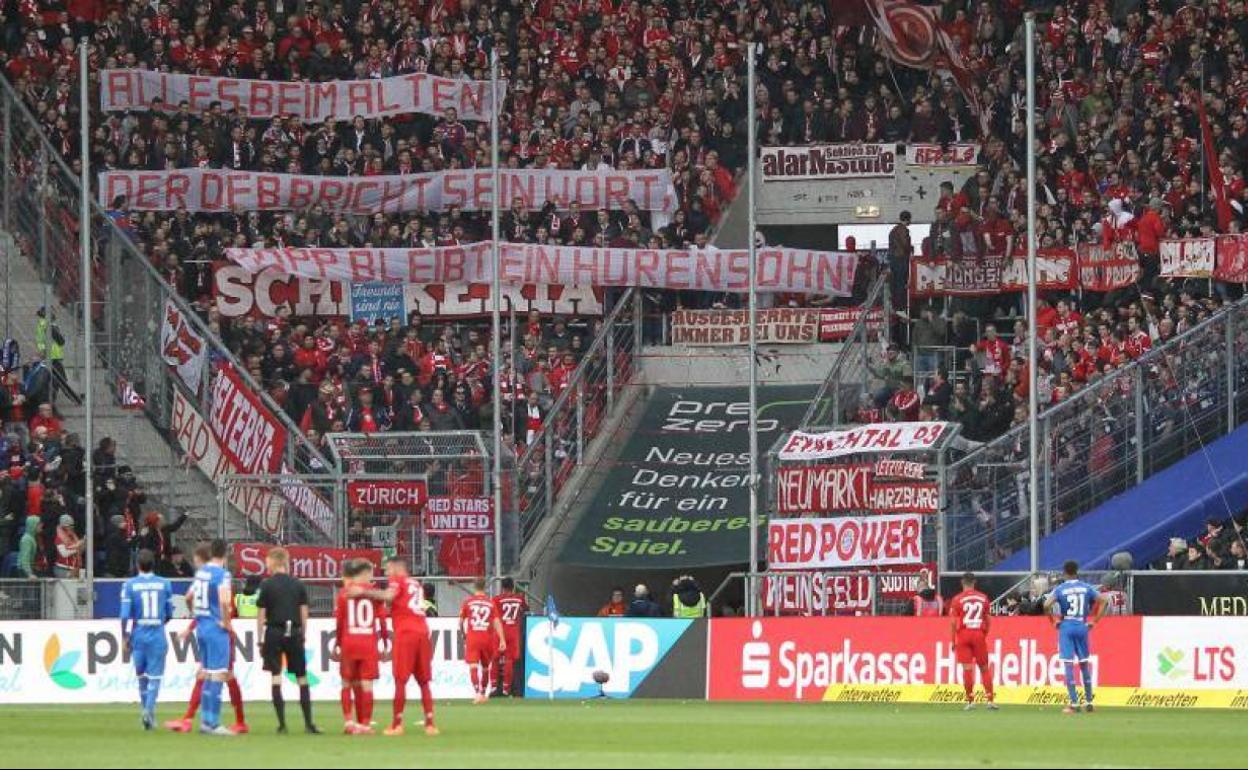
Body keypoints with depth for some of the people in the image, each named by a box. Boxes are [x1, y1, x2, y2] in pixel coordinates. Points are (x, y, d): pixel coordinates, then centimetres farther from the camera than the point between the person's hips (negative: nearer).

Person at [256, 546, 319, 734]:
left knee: (276, 676, 1)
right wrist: (302, 635, 13)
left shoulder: (266, 585, -4)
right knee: (302, 677, 8)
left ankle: (282, 723, -4)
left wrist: (261, 640, 3)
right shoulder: (298, 585, 4)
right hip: (294, 633, 2)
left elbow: (261, 615, -3)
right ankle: (308, 723, 6)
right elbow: (304, 614, 4)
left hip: (274, 633, -2)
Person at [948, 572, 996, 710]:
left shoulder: (957, 599, -2)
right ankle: (991, 700, 4)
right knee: (984, 667, 8)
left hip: (963, 634, -2)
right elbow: (987, 619, 10)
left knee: (967, 668, -2)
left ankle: (970, 700, -3)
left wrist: (953, 641, 2)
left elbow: (954, 622, -4)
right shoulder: (983, 598, 6)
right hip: (979, 634, 2)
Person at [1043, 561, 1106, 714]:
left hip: (1066, 627, -3)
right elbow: (1102, 603, 2)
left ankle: (1074, 704, -7)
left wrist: (1053, 620, -2)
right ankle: (1088, 702, 17)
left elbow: (1047, 605, -17)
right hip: (1082, 626, 3)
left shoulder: (1060, 589, -5)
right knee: (1084, 664, 13)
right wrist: (1093, 621, 7)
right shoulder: (1087, 588, 3)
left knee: (1069, 665, -2)